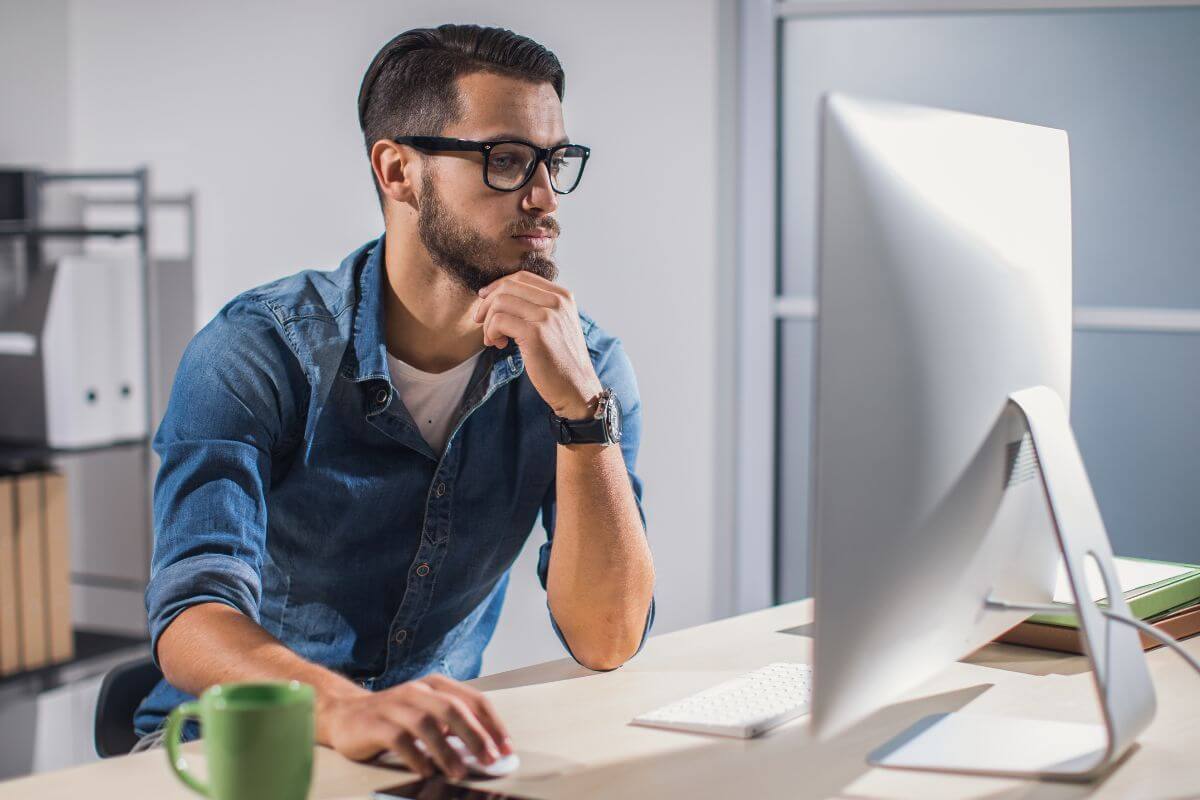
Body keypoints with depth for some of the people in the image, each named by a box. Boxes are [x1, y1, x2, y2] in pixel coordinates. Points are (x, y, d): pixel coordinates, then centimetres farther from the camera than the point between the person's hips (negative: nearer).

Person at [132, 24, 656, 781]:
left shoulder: (581, 363, -3)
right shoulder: (259, 350, -13)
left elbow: (606, 640, -11)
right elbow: (191, 622, -25)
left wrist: (580, 404, -23)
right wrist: (343, 709, -45)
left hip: (436, 750, 3)